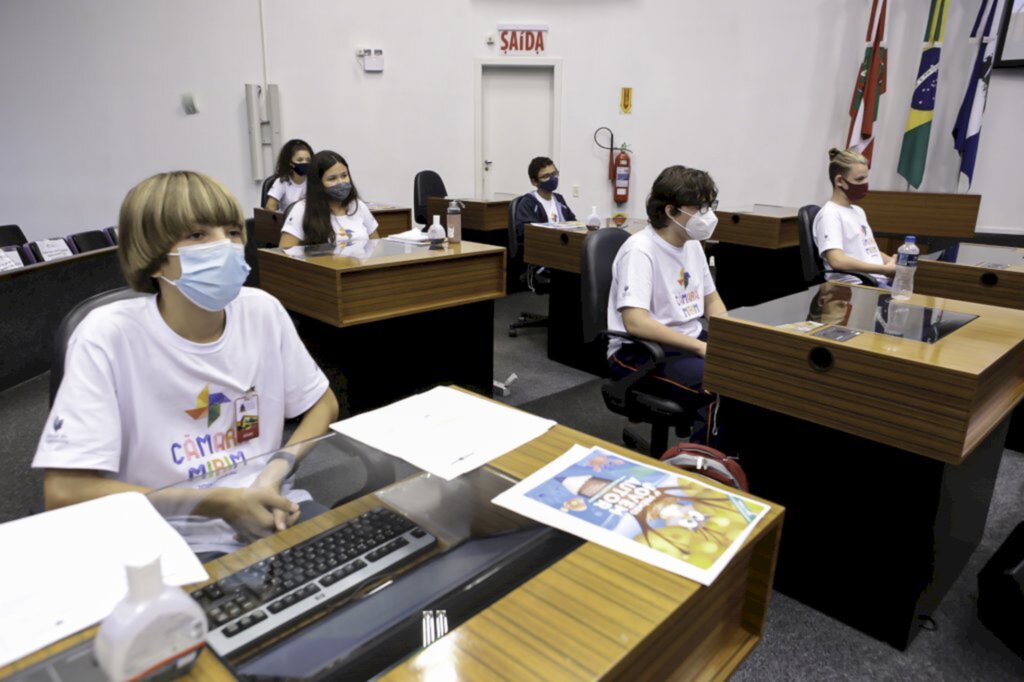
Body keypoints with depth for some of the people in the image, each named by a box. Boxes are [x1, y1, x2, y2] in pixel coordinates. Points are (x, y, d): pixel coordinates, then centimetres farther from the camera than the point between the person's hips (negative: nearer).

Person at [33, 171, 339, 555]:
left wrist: (275, 477, -10)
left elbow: (323, 405, 8)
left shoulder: (263, 312, -4)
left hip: (271, 513, 3)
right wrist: (218, 504, -19)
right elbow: (65, 492, -15)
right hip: (174, 543, -2)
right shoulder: (108, 336, -13)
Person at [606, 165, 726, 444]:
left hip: (690, 341, 8)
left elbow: (711, 299, 18)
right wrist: (701, 347, -27)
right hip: (640, 350, -8)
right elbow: (635, 323, -28)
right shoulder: (640, 251, -18)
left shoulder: (693, 245, 7)